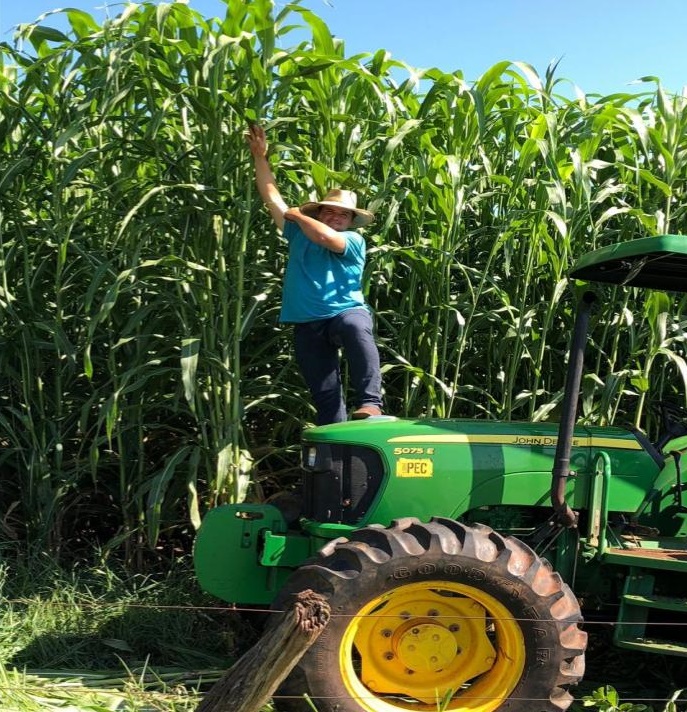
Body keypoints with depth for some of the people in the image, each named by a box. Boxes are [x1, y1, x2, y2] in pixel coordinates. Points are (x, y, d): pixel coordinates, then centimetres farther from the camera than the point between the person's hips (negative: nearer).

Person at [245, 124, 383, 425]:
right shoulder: (299, 235, 15)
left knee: (356, 327, -40)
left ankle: (371, 402, -41)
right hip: (308, 324, 4)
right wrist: (260, 156, 12)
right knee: (325, 395, 4)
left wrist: (298, 215, 1)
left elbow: (324, 237, -18)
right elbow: (271, 196, 15)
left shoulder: (354, 241, 2)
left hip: (346, 311, -4)